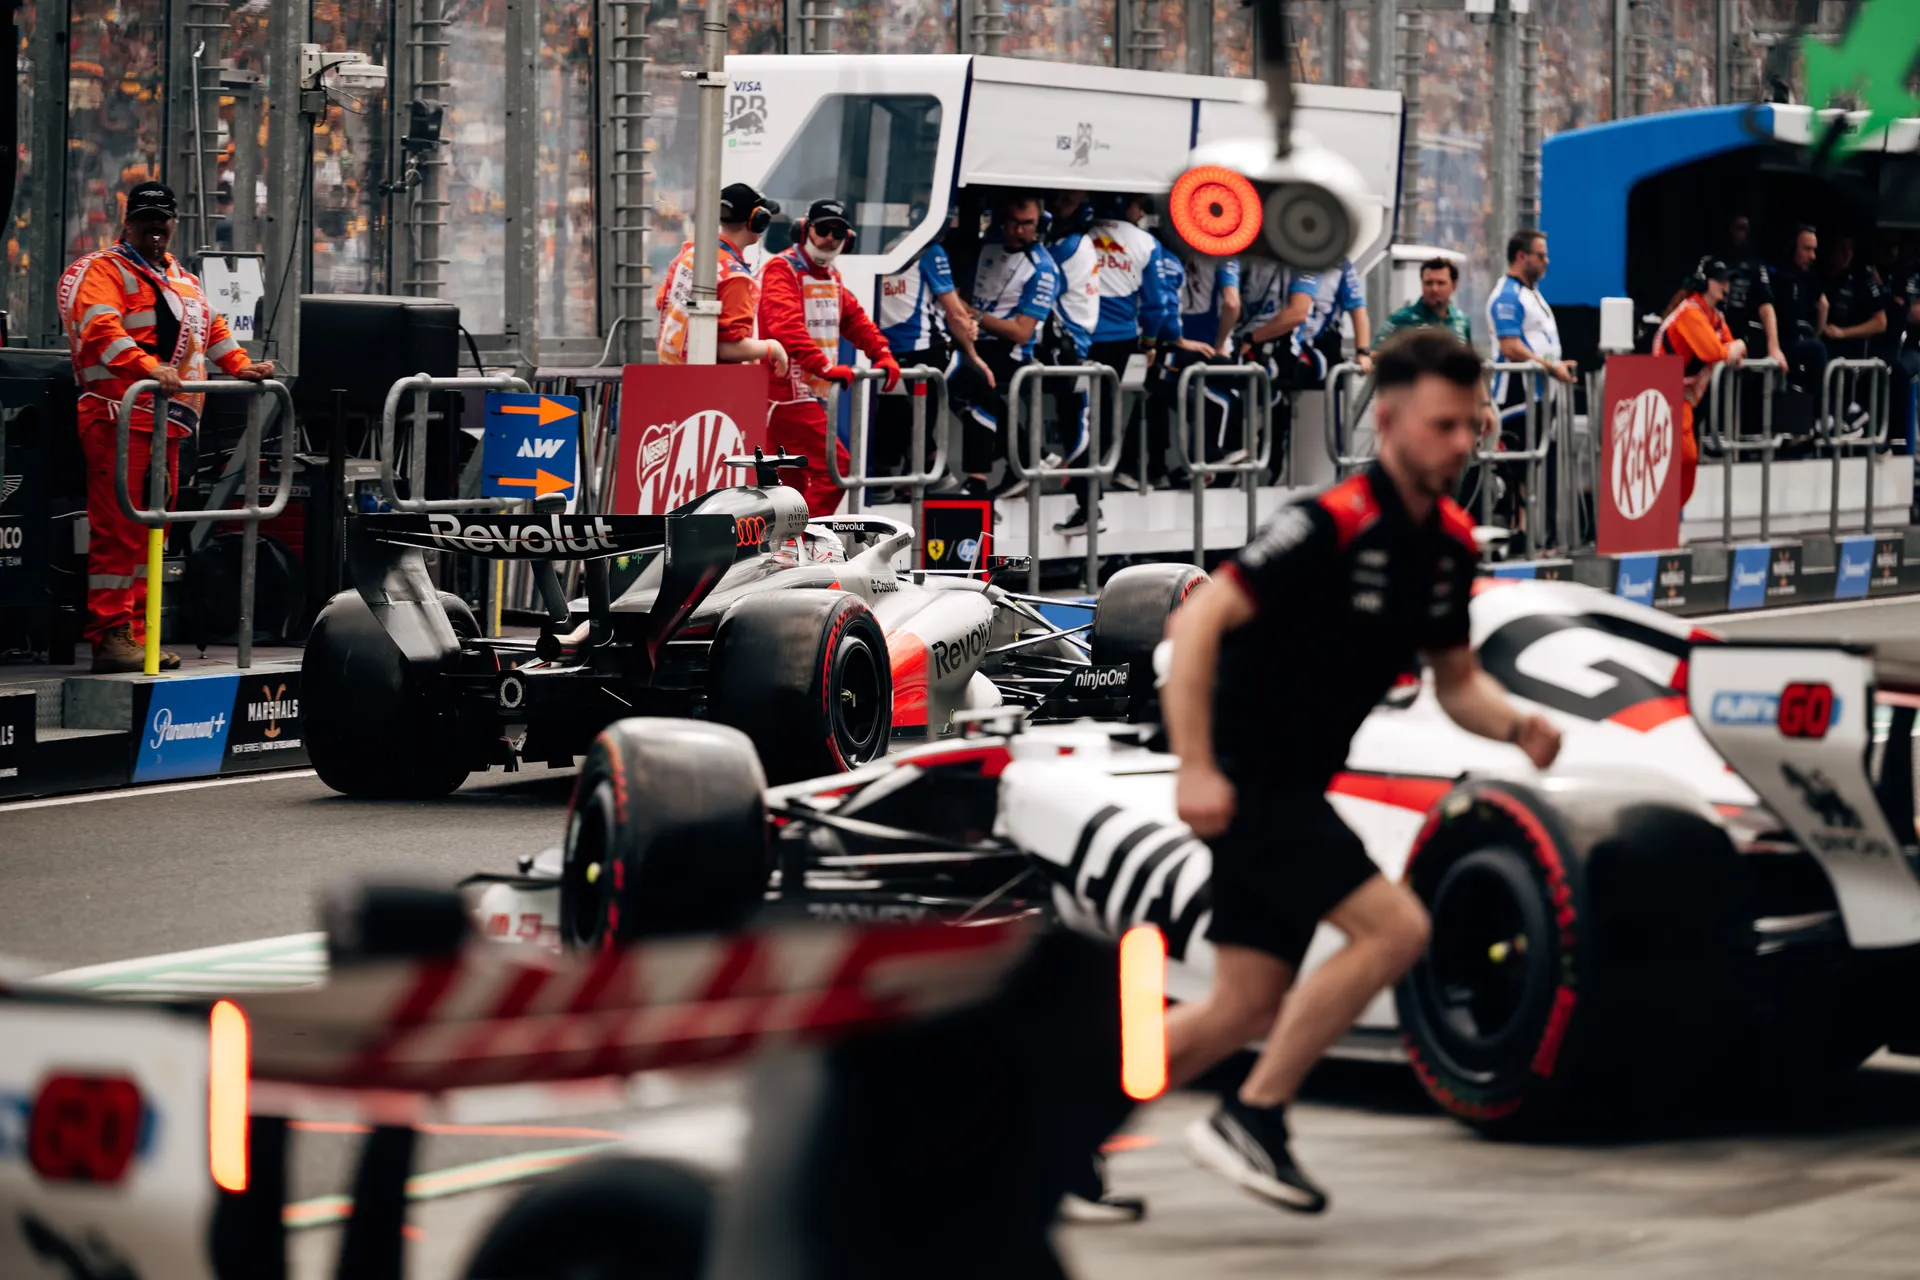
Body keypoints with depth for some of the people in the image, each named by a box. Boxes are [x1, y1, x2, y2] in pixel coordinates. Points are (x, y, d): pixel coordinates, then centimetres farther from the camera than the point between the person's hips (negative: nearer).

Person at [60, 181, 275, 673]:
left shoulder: (184, 282, 24)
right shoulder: (101, 271, -3)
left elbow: (211, 328, 31)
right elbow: (101, 328, -19)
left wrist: (240, 365, 13)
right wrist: (148, 367, -33)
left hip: (166, 422, 9)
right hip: (117, 417, -9)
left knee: (151, 531, 10)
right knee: (118, 530, -11)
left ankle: (136, 633, 15)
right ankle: (109, 636, -12)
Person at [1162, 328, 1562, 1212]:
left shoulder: (1450, 542, 5)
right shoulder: (1331, 526, -20)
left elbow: (1456, 682, 15)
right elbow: (1197, 622, -24)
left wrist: (1517, 726, -7)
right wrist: (1194, 770, -29)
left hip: (1296, 789, 9)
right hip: (1247, 778, -9)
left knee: (1247, 1011, 9)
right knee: (1395, 927, -19)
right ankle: (1251, 1120, -9)